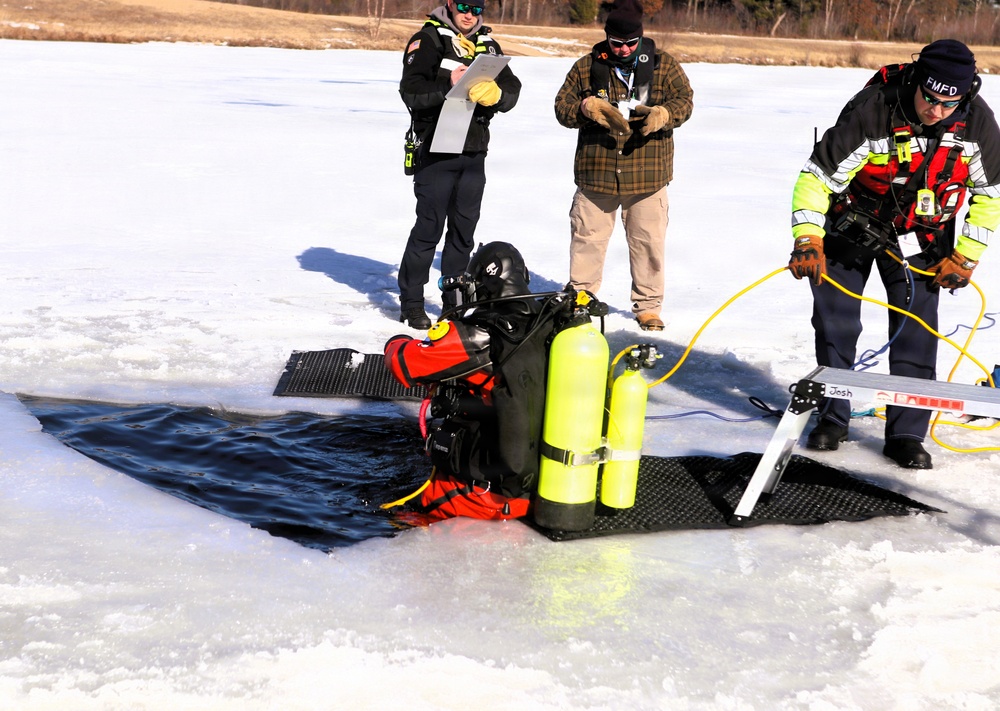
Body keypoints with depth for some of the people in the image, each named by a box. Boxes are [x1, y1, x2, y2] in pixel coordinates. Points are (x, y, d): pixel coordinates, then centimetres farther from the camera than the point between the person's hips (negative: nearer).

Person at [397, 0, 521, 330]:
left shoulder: (488, 45, 13)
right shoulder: (429, 39, -3)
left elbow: (512, 89, 3)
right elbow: (410, 91, -13)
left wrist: (494, 92, -19)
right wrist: (447, 85, -28)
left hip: (474, 152, 5)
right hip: (436, 148, -5)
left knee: (464, 229, 10)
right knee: (430, 226, -4)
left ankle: (454, 301, 20)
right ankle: (411, 302, 5)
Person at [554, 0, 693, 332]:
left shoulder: (663, 64, 4)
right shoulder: (586, 67, 5)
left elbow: (684, 99, -1)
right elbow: (562, 105, 3)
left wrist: (664, 114, -23)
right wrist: (586, 107, -19)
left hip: (647, 177, 0)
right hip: (595, 175, 1)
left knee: (648, 243, 5)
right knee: (587, 240, 7)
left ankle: (648, 306, 17)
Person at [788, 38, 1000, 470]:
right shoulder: (872, 110, -29)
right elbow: (817, 176, -26)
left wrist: (965, 257, -5)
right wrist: (808, 240, -35)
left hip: (920, 235, 2)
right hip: (852, 225, -2)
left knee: (917, 331, -4)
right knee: (836, 325, 3)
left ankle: (907, 434, 6)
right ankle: (831, 419, 21)